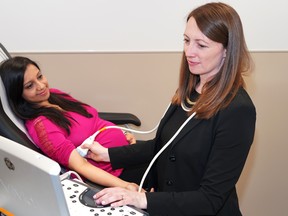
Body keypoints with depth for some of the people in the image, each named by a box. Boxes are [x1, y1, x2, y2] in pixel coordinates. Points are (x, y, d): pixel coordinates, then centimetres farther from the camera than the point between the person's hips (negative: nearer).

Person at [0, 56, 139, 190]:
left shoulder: (55, 94, 1)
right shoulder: (40, 125, -22)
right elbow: (81, 166, -28)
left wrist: (122, 133, 0)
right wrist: (124, 186, -37)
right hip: (112, 171, -8)